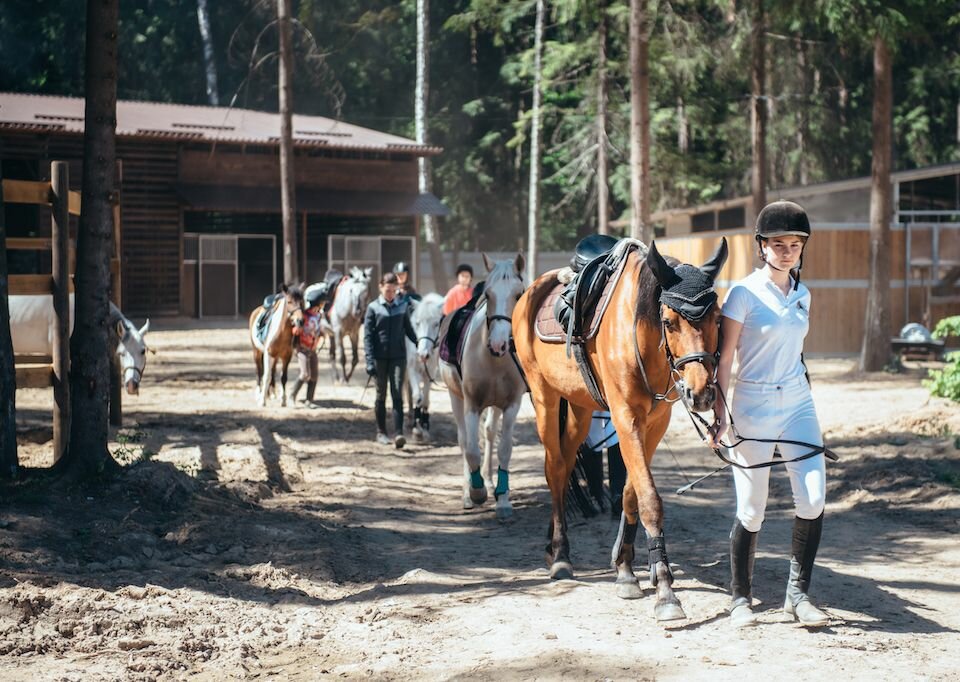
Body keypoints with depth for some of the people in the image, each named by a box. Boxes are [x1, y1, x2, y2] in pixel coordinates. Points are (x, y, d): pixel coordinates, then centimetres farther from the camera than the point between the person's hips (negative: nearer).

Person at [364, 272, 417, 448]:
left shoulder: (402, 305, 6)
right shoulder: (373, 308, -1)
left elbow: (408, 329, 16)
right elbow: (367, 335, -3)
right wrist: (370, 360, -11)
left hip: (398, 357, 1)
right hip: (380, 357, -1)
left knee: (398, 394, -8)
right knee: (381, 395, 9)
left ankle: (398, 433, -15)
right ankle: (381, 432, 20)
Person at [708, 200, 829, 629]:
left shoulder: (802, 295, 10)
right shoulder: (745, 294, -8)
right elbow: (723, 357, -9)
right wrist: (720, 412, -16)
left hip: (798, 404, 5)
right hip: (753, 407, -5)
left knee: (813, 501, -7)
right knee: (751, 511, 0)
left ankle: (798, 593, 7)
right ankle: (740, 598, 17)